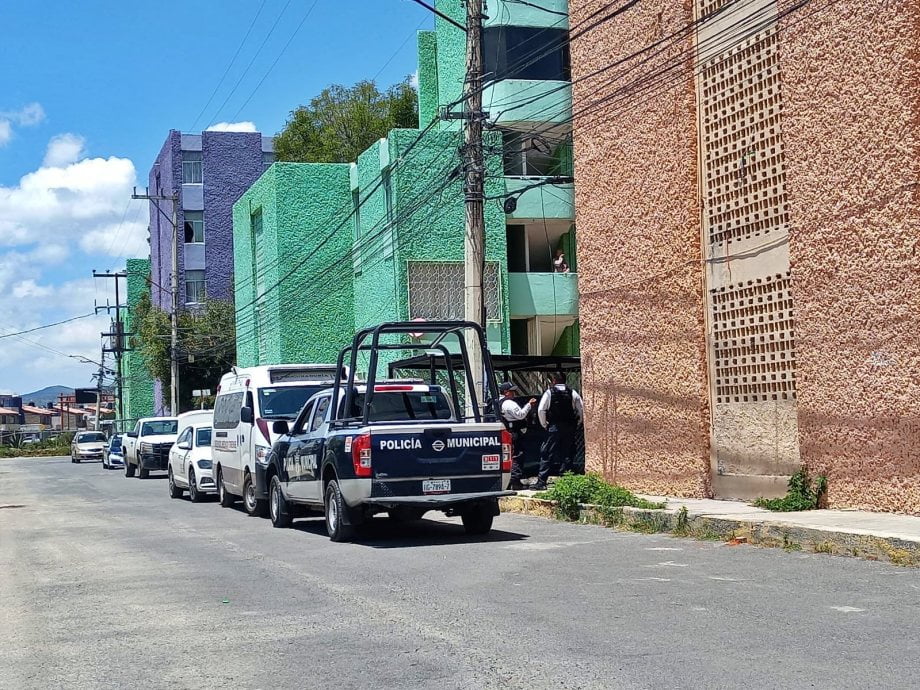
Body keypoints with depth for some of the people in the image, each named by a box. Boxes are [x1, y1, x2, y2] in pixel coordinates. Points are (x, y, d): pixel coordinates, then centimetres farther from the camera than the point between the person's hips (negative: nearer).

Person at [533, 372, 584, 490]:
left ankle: (541, 481, -4)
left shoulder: (549, 392, -2)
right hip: (570, 427, 3)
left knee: (547, 454, 0)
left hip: (554, 427, -3)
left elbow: (541, 410, -7)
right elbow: (581, 410, 4)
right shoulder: (573, 393, 6)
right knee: (567, 454, 9)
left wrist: (544, 425, 4)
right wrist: (575, 425, 12)